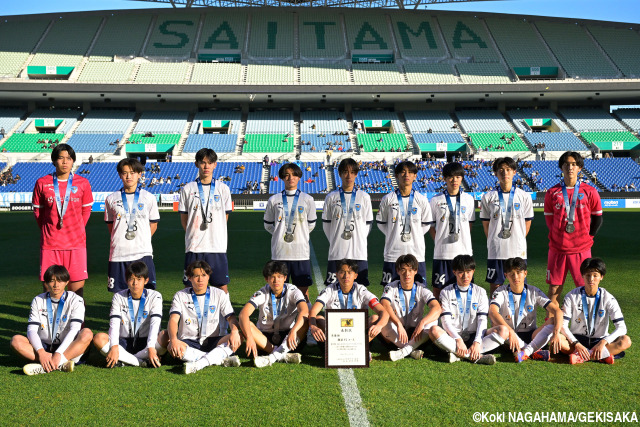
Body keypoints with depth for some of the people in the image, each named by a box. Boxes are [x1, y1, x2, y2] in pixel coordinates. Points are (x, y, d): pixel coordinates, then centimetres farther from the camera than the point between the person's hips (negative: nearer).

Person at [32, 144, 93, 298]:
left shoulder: (83, 183, 3)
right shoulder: (42, 183, 2)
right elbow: (37, 210, 12)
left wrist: (76, 230, 10)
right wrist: (47, 231, 11)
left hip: (76, 244, 0)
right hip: (50, 244, 0)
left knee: (77, 287, 0)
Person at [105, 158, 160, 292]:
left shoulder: (149, 197, 6)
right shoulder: (111, 199, 8)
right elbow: (110, 224, 16)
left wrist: (142, 241, 6)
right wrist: (120, 242, 9)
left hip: (143, 253, -1)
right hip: (118, 254, 1)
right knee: (119, 293, 3)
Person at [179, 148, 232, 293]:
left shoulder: (223, 188, 7)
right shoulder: (187, 189, 5)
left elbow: (225, 217, 11)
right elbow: (184, 219, 8)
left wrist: (214, 235, 6)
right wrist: (193, 236, 2)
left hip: (218, 246, 0)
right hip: (194, 247, 0)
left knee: (222, 285, 1)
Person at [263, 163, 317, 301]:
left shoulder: (307, 199, 5)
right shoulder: (274, 200, 6)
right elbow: (268, 225, 15)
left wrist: (300, 235, 11)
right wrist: (281, 234, 9)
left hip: (301, 250, 0)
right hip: (279, 251, 0)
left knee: (303, 289, 1)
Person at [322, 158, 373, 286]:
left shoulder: (364, 197, 5)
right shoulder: (331, 197, 5)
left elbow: (368, 224, 8)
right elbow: (326, 224, 9)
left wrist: (359, 241, 3)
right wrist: (335, 242, 5)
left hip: (358, 252, 0)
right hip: (336, 252, 0)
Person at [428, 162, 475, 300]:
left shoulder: (468, 199, 6)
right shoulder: (436, 200, 1)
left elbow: (469, 223, 13)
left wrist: (464, 240, 4)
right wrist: (438, 240, -3)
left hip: (464, 251, 1)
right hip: (442, 252, -1)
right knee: (438, 286, 2)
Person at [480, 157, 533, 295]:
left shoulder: (524, 197, 4)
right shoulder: (488, 197, 2)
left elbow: (527, 223, 10)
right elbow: (486, 224, 7)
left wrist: (517, 241, 5)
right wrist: (493, 242, 2)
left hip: (518, 251, 1)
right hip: (495, 251, 0)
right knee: (495, 284, 4)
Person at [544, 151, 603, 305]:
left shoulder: (590, 192, 2)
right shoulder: (552, 193, 3)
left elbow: (598, 219, 10)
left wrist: (587, 237, 5)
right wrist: (558, 238, 7)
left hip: (582, 249, 0)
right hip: (557, 249, 1)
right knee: (554, 289, 3)